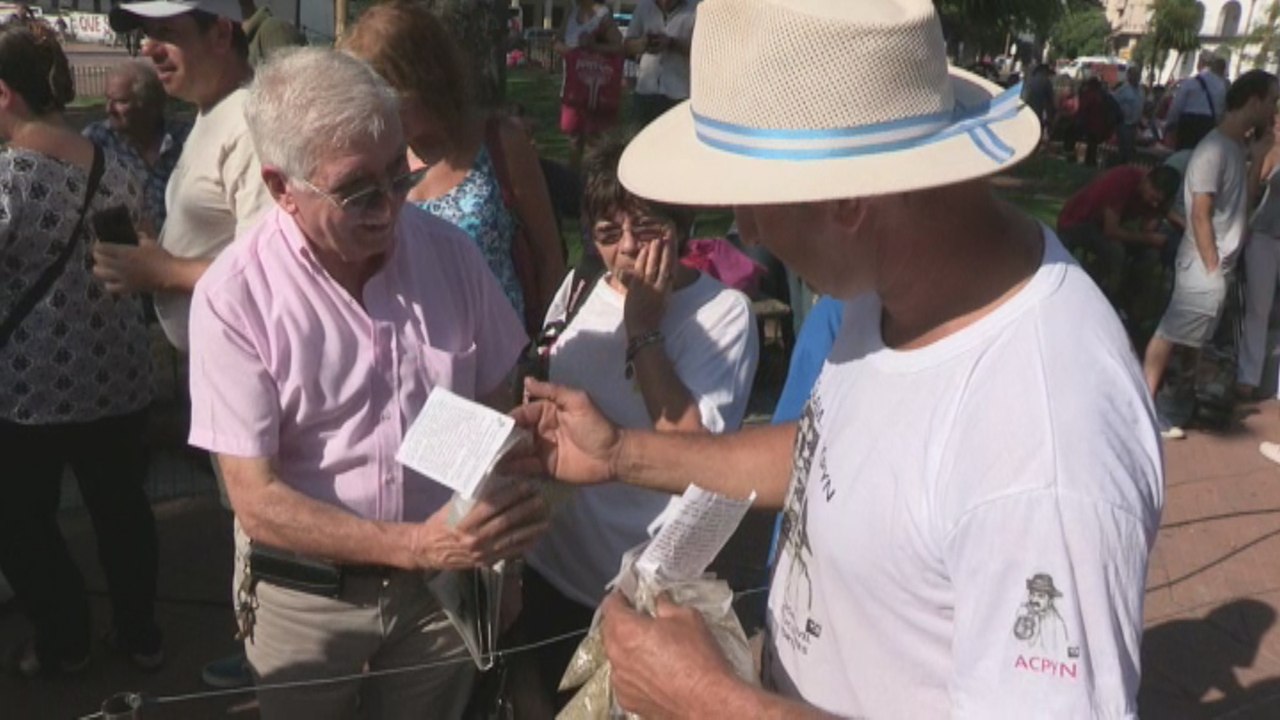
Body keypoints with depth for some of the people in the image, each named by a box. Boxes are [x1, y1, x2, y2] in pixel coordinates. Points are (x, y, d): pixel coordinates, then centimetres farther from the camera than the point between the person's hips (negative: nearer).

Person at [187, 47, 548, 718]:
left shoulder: (449, 251, -8)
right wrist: (415, 546, -27)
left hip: (445, 581, 2)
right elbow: (258, 503, -18)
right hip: (305, 599, -2)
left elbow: (498, 409, 3)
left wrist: (503, 553, -5)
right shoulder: (233, 297, -18)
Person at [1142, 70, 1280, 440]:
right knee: (1172, 334, -5)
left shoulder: (1234, 145, 9)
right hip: (1204, 265, -10)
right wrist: (1212, 268, -20)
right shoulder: (1215, 149, -20)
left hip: (1219, 263, 10)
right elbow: (1200, 215, -22)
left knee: (1194, 335, 20)